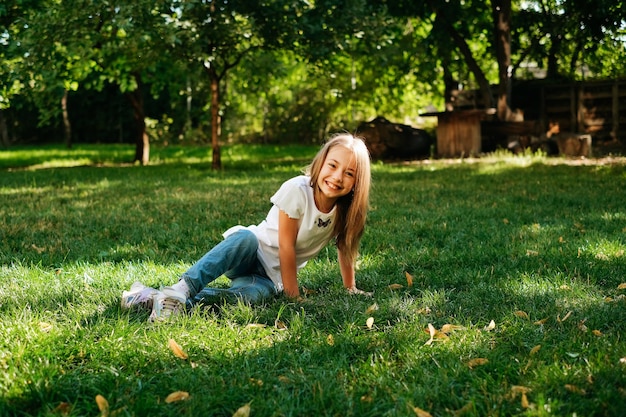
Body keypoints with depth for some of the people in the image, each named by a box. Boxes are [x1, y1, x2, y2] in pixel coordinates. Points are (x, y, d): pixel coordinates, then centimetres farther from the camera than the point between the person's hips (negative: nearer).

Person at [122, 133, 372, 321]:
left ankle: (157, 299, -38)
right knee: (246, 237, -41)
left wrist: (350, 288, 13)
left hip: (272, 277, 3)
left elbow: (345, 248, 10)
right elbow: (286, 247, -17)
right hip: (252, 255, -2)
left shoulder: (346, 209, -5)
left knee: (251, 295, -35)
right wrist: (292, 293, -16)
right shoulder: (297, 191, -19)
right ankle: (181, 289, -45)